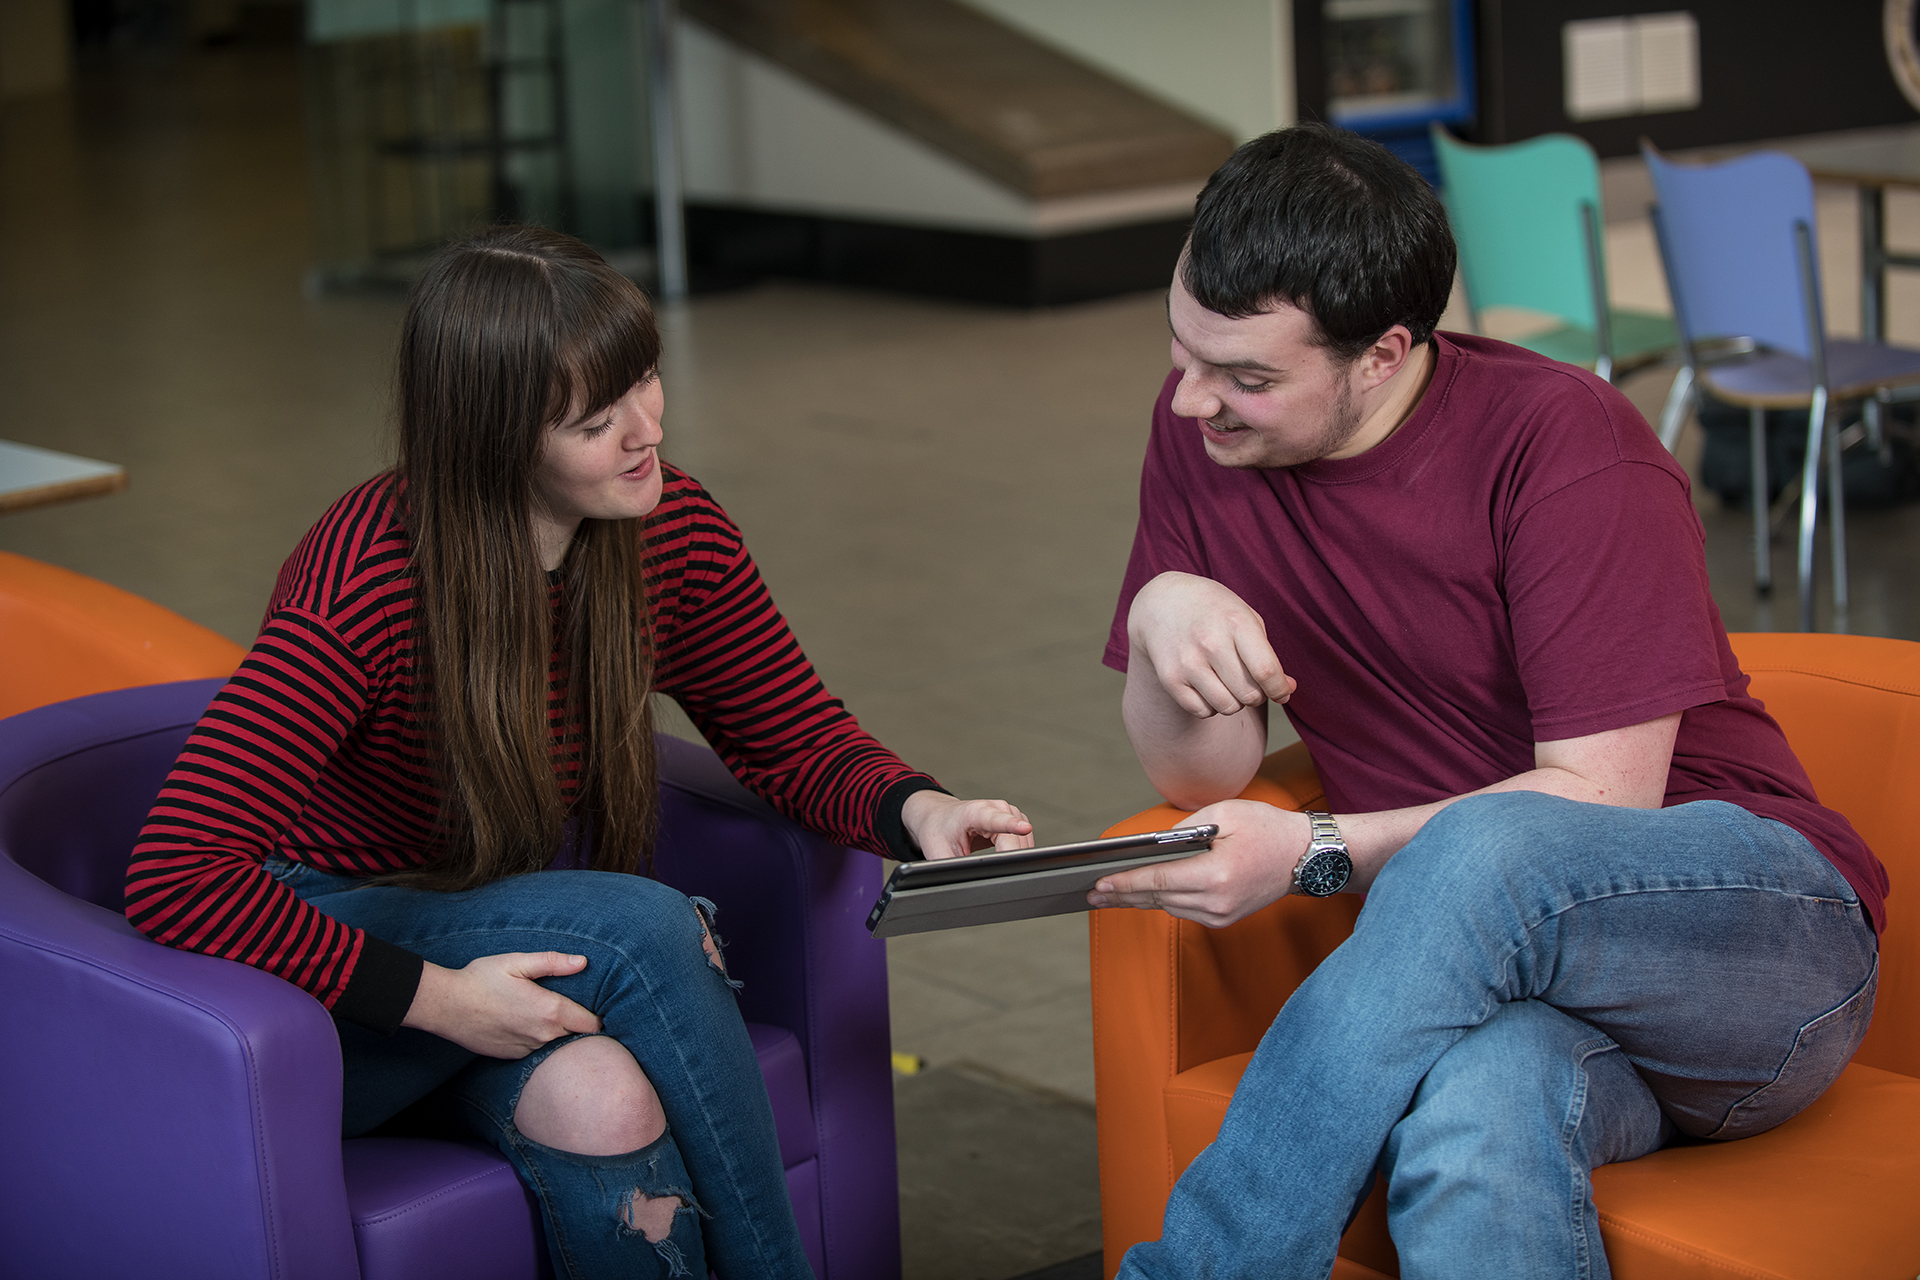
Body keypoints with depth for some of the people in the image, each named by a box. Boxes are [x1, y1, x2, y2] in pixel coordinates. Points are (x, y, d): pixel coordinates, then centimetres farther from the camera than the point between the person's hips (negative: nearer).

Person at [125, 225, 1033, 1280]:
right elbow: (179, 878, -30)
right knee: (648, 927, -30)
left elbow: (795, 738, 4)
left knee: (607, 1106, -31)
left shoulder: (673, 531, -10)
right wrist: (436, 997, -32)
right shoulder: (365, 582, -28)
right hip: (334, 959, -5)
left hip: (530, 938, 5)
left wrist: (919, 810, -19)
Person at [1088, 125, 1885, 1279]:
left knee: (1482, 857, -38)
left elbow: (1601, 800, -15)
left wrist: (1314, 854, -21)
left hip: (1758, 936, -2)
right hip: (1478, 964, 3)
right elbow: (1203, 776, 5)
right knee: (1471, 1123, -38)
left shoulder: (1564, 439, -13)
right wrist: (1160, 617, -16)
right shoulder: (1202, 430, 2)